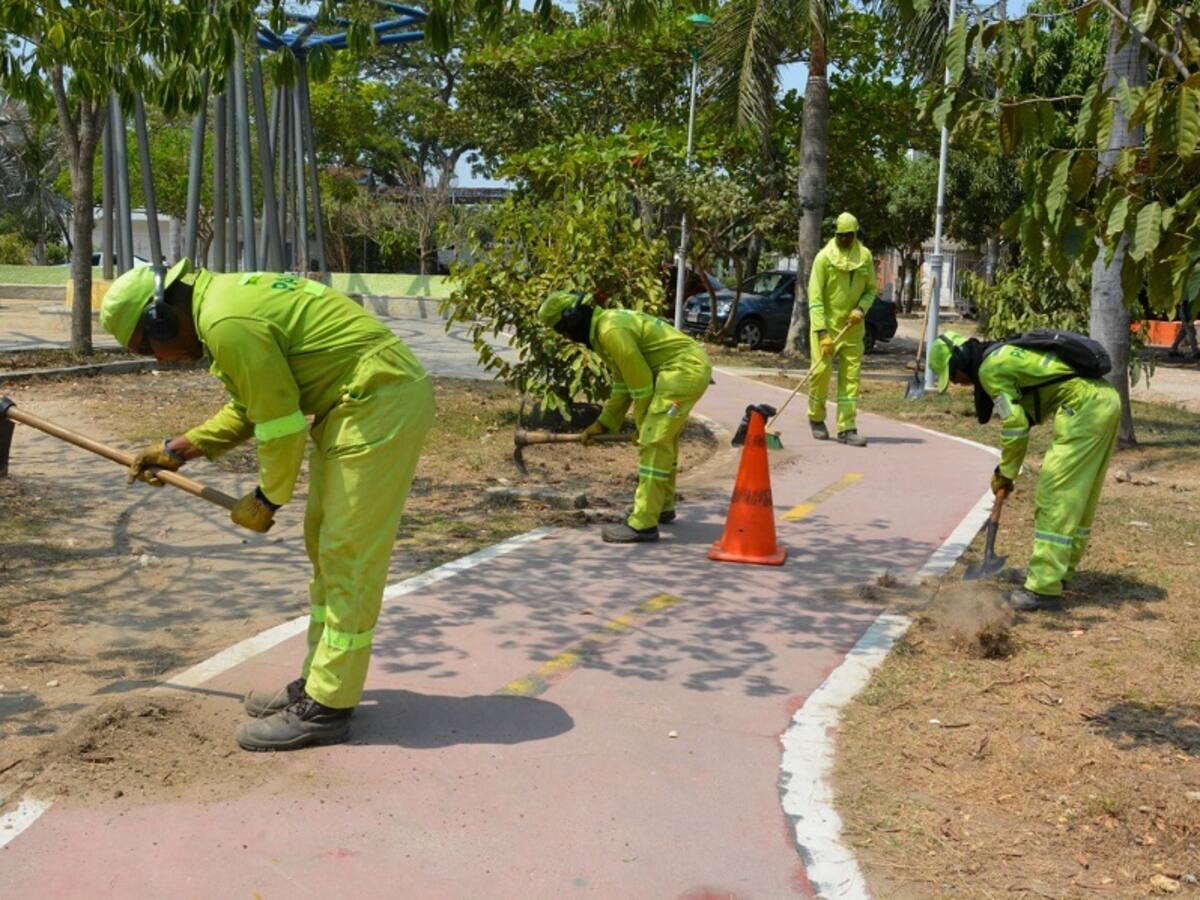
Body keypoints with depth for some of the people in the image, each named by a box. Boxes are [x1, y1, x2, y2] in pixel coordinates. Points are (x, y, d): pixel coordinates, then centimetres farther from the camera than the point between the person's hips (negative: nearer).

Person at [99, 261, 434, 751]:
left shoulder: (226, 323, -20)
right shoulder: (222, 295, 13)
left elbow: (281, 423, -16)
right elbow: (252, 407, 22)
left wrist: (266, 500, -2)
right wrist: (177, 449, 20)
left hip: (381, 403, -11)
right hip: (361, 401, 11)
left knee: (347, 556, -5)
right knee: (323, 544, 16)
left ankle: (325, 708, 5)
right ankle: (320, 681, 26)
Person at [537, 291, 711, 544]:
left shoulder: (611, 330, -17)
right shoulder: (605, 327, 15)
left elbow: (640, 382, -15)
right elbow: (623, 384, 22)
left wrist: (644, 427, -4)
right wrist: (603, 423, 21)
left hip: (685, 369, -11)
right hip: (689, 367, 11)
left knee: (654, 442, -12)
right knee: (665, 439, 23)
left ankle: (643, 523, -12)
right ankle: (662, 507, 38)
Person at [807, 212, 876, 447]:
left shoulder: (865, 256, 4)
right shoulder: (824, 257, -7)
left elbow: (871, 288, 14)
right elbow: (815, 296, -10)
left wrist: (861, 308, -8)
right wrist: (822, 332, -18)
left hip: (852, 328, 3)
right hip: (826, 325, -3)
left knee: (851, 376, 1)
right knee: (821, 371, -6)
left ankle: (847, 428, 6)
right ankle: (816, 418, 19)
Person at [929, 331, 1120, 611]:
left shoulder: (991, 368, -7)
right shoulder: (1005, 354, 22)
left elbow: (1015, 425, -10)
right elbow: (1025, 417, 24)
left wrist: (1006, 473, 3)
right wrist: (1006, 468, 23)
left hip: (1084, 407, -10)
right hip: (1105, 399, 10)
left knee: (1055, 495, -8)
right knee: (1080, 496, 18)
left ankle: (1045, 587, -7)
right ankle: (1059, 568, 31)